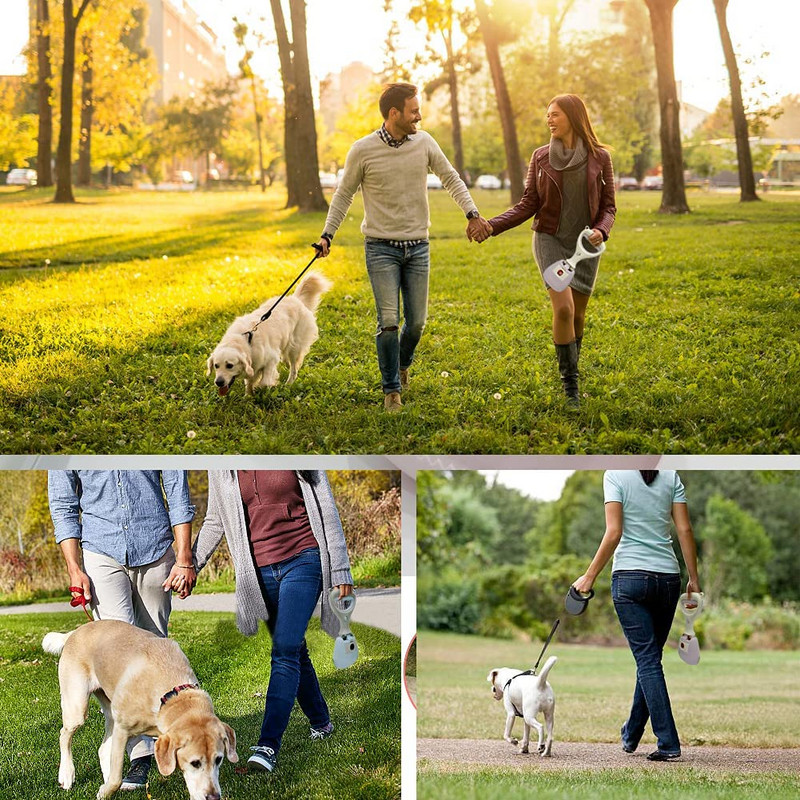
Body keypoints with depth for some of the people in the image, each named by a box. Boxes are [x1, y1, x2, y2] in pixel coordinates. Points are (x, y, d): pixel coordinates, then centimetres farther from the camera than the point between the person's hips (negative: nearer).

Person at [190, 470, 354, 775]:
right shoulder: (222, 470, 5)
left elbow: (327, 510, 0)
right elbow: (215, 521, 13)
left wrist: (340, 570, -1)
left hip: (302, 559, -4)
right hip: (260, 569, 4)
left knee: (285, 649, -16)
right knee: (294, 651, 13)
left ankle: (268, 745, -22)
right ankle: (320, 721, 34)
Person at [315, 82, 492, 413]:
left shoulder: (424, 143, 0)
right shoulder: (363, 150, -7)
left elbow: (451, 179, 8)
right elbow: (344, 194, 5)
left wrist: (472, 213, -7)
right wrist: (327, 234, 0)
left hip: (417, 247, 3)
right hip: (381, 248, -3)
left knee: (416, 322, 5)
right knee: (389, 322, -10)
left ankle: (402, 364, 36)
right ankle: (392, 390, 4)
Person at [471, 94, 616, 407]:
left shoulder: (600, 157, -3)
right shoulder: (541, 158, -1)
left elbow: (608, 206, 1)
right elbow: (528, 204, 1)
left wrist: (601, 231, -19)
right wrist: (492, 225, -10)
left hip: (584, 244, 1)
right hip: (550, 240, -1)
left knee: (577, 313, 7)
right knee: (564, 308, -16)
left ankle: (570, 375, 28)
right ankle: (570, 384, -7)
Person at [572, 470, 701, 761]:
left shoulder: (615, 475, -5)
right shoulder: (671, 476, 7)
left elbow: (614, 533, -12)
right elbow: (685, 530, 3)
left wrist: (589, 577, -6)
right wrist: (694, 579, 9)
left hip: (630, 576, -4)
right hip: (668, 577, 4)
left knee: (647, 660, -3)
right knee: (649, 658, 15)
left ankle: (668, 743, -9)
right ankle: (630, 735, 28)